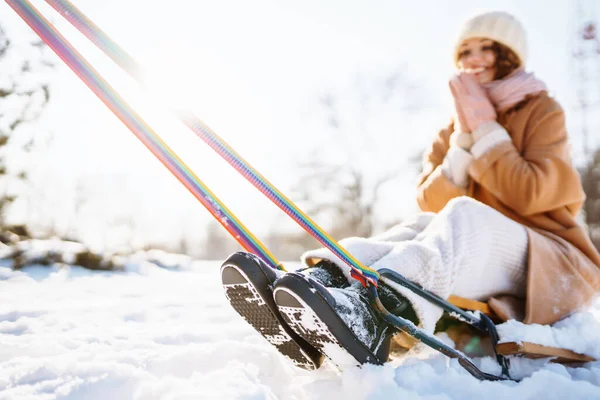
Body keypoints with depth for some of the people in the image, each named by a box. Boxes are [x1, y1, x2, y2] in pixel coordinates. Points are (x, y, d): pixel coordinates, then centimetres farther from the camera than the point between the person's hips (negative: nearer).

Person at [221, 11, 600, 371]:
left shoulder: (542, 111, 3)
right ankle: (321, 278, -54)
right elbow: (431, 205, 0)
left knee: (463, 215, -34)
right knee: (422, 226, -26)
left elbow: (529, 196, -15)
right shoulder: (452, 132, 16)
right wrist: (463, 139, -8)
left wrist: (484, 128, -12)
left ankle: (370, 316, -63)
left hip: (552, 264, -4)